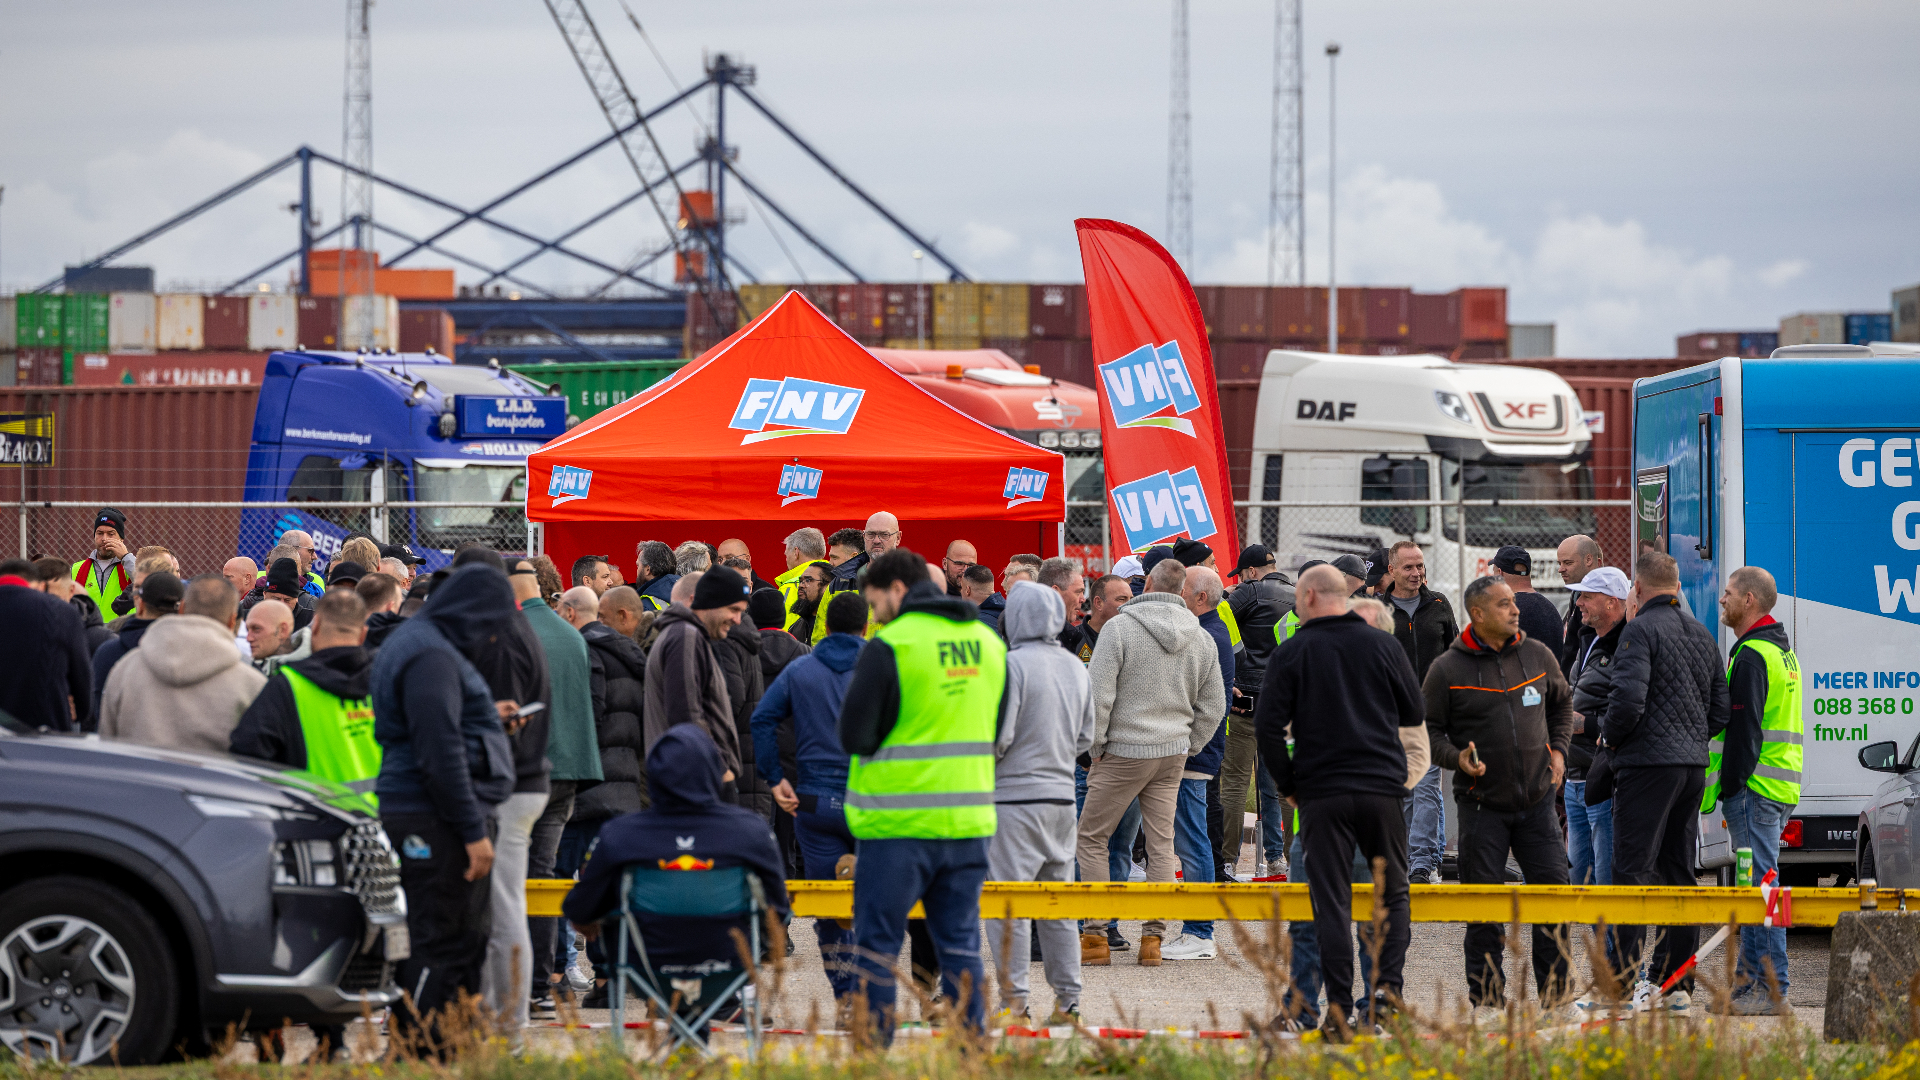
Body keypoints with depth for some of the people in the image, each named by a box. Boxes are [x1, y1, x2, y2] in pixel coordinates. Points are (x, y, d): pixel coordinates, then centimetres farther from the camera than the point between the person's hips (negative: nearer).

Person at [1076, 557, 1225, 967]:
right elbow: (1214, 705, 10)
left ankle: (1095, 936, 1)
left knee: (1090, 840, 5)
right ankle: (1153, 937, 8)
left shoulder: (1120, 627, -12)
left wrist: (1095, 746, -4)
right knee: (1161, 845, 9)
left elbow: (1098, 693, -15)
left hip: (1123, 752, -5)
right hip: (1173, 753, 5)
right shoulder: (1201, 638, 5)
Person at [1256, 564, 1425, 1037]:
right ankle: (1387, 987, -3)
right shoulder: (1383, 646, 5)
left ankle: (1339, 1010, -2)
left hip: (1321, 791, -1)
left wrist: (1287, 784, 6)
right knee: (1392, 893, 13)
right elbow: (1415, 715, 11)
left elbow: (1267, 726, -5)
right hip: (1383, 786, 1)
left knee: (1331, 901, 2)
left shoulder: (1290, 654, -1)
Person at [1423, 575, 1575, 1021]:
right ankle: (1487, 996, 7)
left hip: (1537, 799, 3)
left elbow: (1560, 705, 23)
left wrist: (1558, 750, 9)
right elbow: (1429, 730, 1)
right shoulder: (1447, 670, -4)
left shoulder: (1538, 655, 7)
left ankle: (1555, 990, 13)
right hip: (1482, 802, -3)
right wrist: (1456, 758, -17)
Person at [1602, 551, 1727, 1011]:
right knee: (1678, 873, 12)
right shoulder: (1702, 635, 15)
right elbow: (1720, 710, 16)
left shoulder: (1641, 630, -10)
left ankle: (1624, 983, -12)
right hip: (1693, 764, 8)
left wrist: (1610, 735, -3)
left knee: (1633, 870, -7)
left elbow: (1629, 700, -21)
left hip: (1648, 765, -8)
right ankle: (1676, 983, 13)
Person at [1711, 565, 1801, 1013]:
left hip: (1754, 787, -10)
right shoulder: (1782, 651, 20)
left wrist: (1728, 787, -15)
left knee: (1760, 885, -10)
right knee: (1754, 885, 16)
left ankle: (1771, 988, -11)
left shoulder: (1751, 656, -14)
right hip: (1779, 788, 10)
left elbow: (1743, 729, -19)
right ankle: (1749, 975, 21)